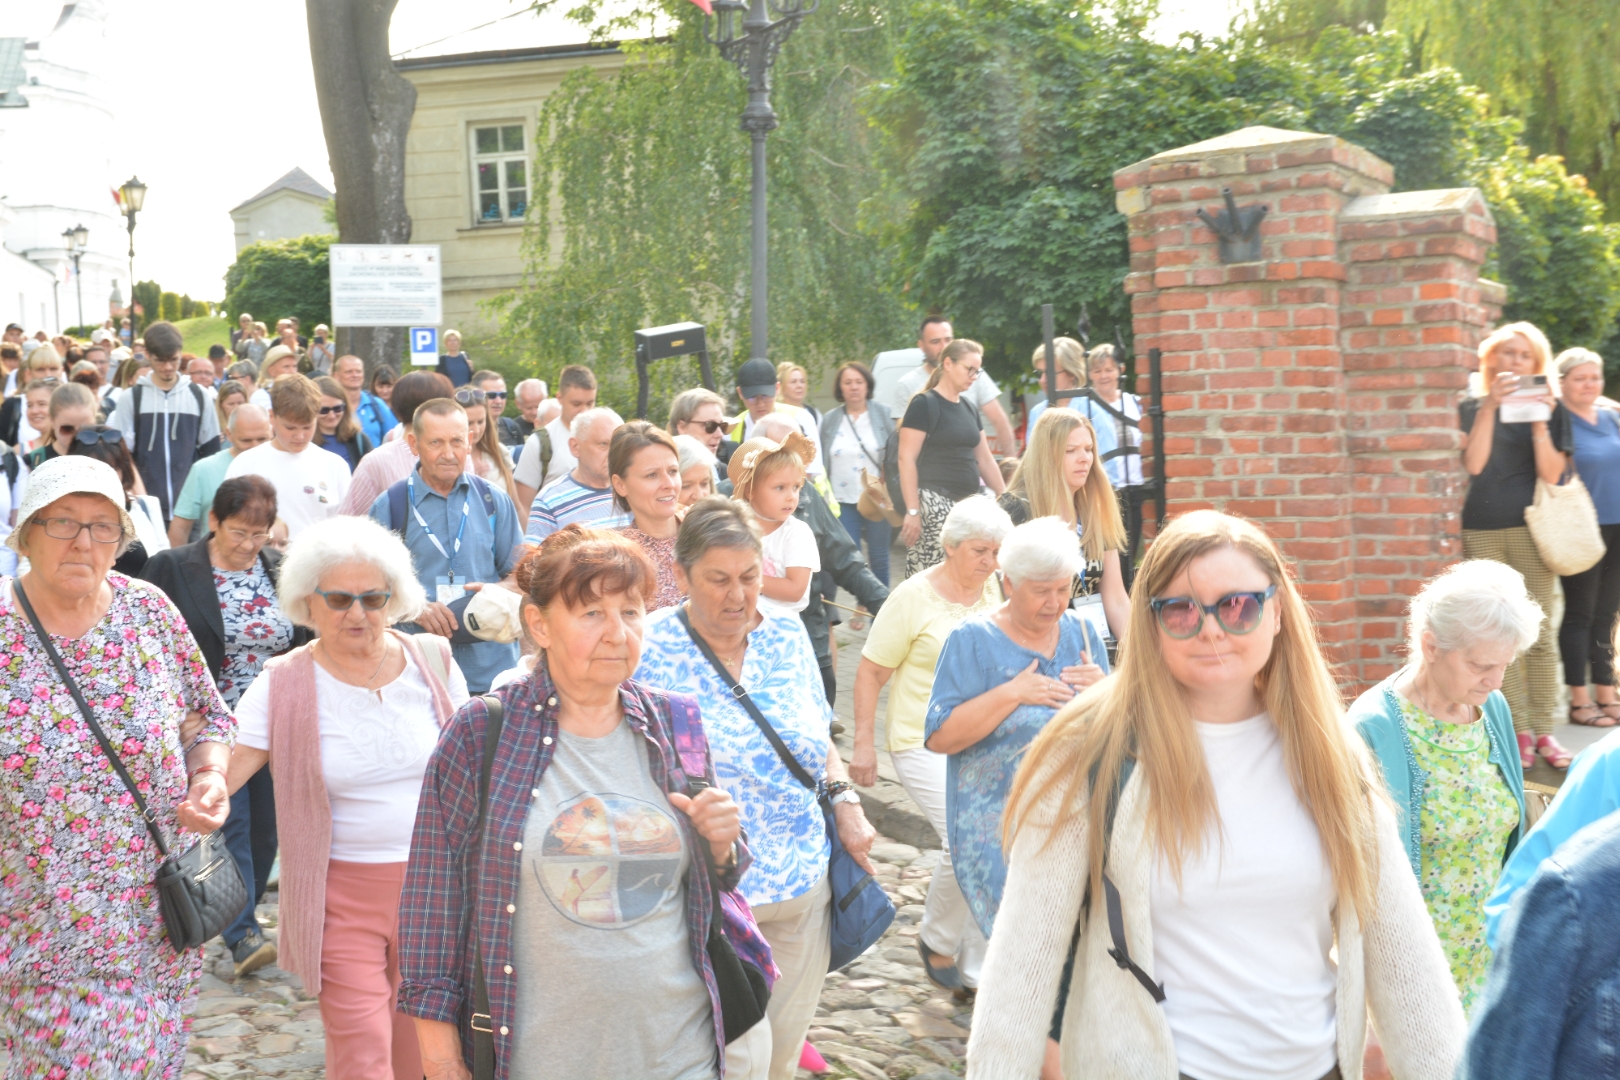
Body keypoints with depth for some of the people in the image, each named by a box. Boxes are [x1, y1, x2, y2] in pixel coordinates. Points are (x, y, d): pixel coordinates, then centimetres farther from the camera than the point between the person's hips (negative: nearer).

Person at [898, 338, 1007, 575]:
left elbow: (984, 459, 23)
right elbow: (906, 459, -11)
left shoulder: (969, 408, 17)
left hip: (968, 504, 8)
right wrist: (912, 510, -16)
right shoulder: (924, 405, -5)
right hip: (934, 503, -7)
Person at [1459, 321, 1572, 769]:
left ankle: (1542, 729, 5)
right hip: (1482, 533, 0)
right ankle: (1518, 732, 4)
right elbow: (1473, 463, -8)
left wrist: (1539, 424, -14)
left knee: (1538, 634, 0)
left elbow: (1551, 473, -2)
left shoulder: (1549, 408, 7)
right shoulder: (1471, 407, 6)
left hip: (1530, 530, 0)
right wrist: (1490, 406, -14)